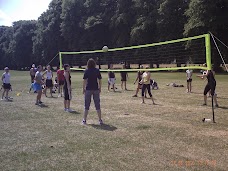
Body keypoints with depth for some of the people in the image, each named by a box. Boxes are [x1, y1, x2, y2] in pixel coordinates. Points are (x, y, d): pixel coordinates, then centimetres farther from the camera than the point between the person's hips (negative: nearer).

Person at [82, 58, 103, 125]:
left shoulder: (86, 71, -4)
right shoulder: (97, 70, 1)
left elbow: (84, 81, -6)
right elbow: (99, 80, 2)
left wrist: (83, 89, 2)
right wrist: (100, 88, 11)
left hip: (88, 89, -2)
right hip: (96, 89, 2)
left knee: (87, 105, 7)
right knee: (97, 105, 8)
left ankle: (84, 120, 11)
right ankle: (100, 120, 9)